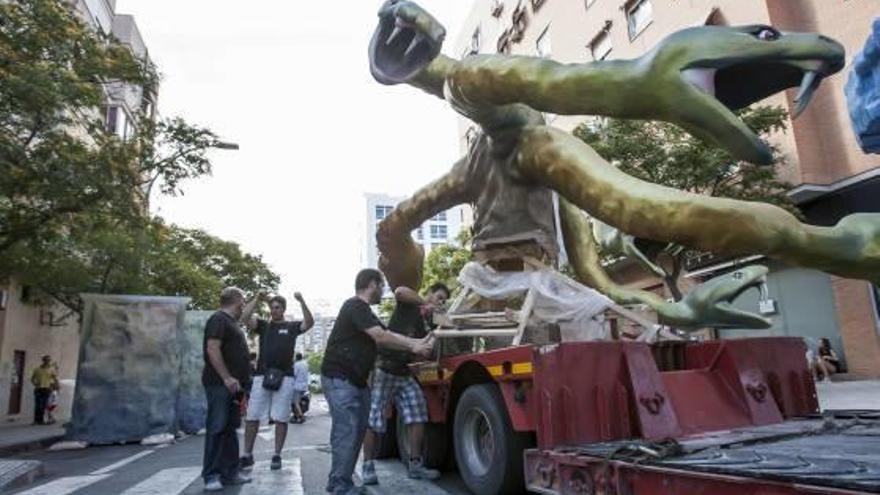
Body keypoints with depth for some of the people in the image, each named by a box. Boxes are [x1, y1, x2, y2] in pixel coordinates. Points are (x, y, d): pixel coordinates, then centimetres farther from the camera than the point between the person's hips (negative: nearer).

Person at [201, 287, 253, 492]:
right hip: (219, 384, -10)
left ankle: (229, 472, 16)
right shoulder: (218, 320, -9)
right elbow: (212, 349, -19)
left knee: (230, 429, 11)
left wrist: (241, 381, 20)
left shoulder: (232, 322, 20)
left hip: (232, 385, 10)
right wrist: (227, 377, -23)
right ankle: (211, 475, 1)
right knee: (217, 428, -6)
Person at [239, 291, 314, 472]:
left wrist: (301, 302, -20)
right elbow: (245, 317, -2)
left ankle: (277, 456, 12)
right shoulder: (263, 325, 14)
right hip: (261, 376, 2)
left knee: (281, 419, 2)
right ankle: (247, 455, 13)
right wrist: (257, 299, -8)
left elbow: (309, 323, -9)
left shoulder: (292, 326, 9)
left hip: (284, 377, -1)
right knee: (252, 417, 2)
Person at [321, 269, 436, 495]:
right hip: (339, 379, -10)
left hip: (356, 380, 10)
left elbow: (386, 336, 12)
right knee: (346, 432, -10)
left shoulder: (364, 311, 18)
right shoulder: (355, 306, -14)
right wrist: (414, 345, -10)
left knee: (356, 431, 11)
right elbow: (381, 337, -19)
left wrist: (415, 345, 3)